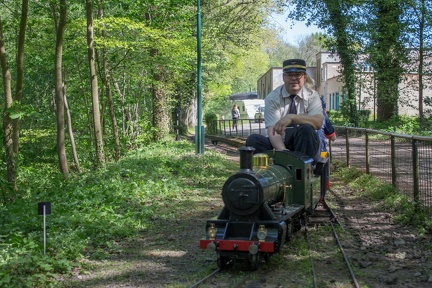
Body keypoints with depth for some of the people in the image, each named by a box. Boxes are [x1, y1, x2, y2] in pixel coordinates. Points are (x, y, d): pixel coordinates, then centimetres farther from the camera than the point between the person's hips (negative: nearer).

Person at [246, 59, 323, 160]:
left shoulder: (312, 96, -1)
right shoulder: (273, 98, -3)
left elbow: (318, 122, -20)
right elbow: (272, 130, -16)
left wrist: (292, 117, -36)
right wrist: (283, 151, -36)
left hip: (305, 144, -1)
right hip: (280, 144, 1)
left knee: (306, 129, -31)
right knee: (253, 139, -25)